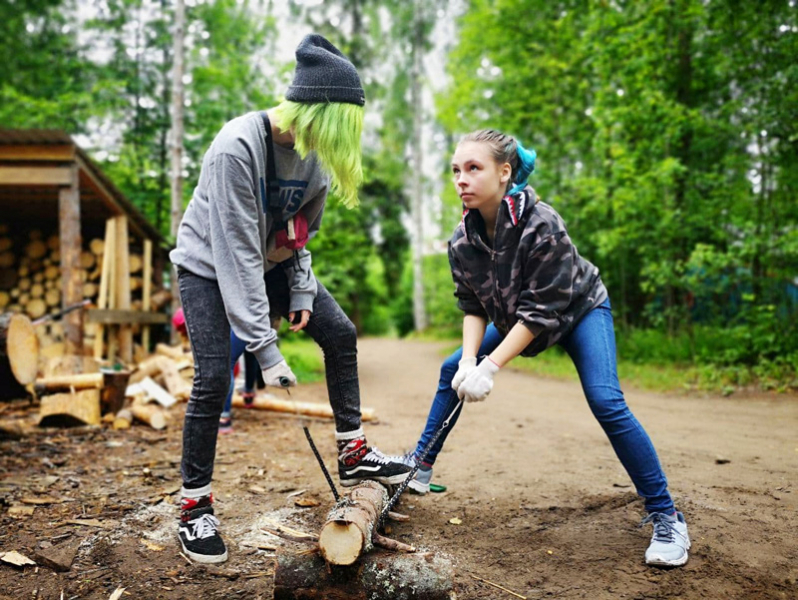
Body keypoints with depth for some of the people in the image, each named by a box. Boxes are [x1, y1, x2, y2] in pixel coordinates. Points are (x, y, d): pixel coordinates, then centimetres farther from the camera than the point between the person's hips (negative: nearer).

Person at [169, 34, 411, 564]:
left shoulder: (314, 148, -13)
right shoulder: (238, 147, -32)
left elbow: (302, 229, 1)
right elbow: (237, 251, -34)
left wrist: (302, 293, -9)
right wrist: (265, 347, -35)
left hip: (272, 261, 6)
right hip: (210, 264, -6)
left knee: (340, 333, -3)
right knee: (214, 377, -15)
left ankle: (353, 453, 11)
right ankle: (195, 506, 3)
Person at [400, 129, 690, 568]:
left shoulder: (540, 224, -34)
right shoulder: (463, 239, -17)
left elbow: (540, 311, -32)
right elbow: (473, 307, -9)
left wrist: (490, 367, -34)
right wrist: (469, 359, -25)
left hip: (578, 310, -6)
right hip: (514, 317, 6)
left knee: (606, 403, -23)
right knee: (452, 371, 3)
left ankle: (666, 518, -10)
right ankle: (419, 466, 19)